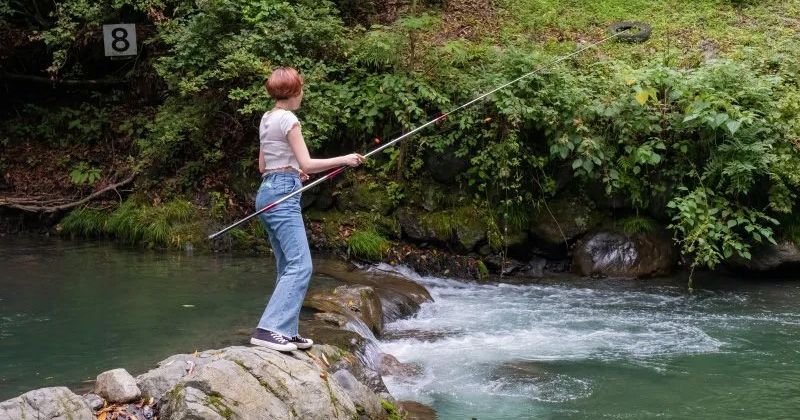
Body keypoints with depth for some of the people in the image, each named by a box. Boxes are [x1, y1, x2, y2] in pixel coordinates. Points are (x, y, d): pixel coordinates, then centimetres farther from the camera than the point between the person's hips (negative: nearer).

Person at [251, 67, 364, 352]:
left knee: (288, 267, 12)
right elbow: (307, 164, -13)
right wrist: (345, 160, -6)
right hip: (283, 193, -10)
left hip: (267, 190, 10)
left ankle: (287, 332, 12)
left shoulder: (266, 119, 16)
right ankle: (269, 329, -23)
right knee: (300, 266, -14)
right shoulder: (288, 119, -10)